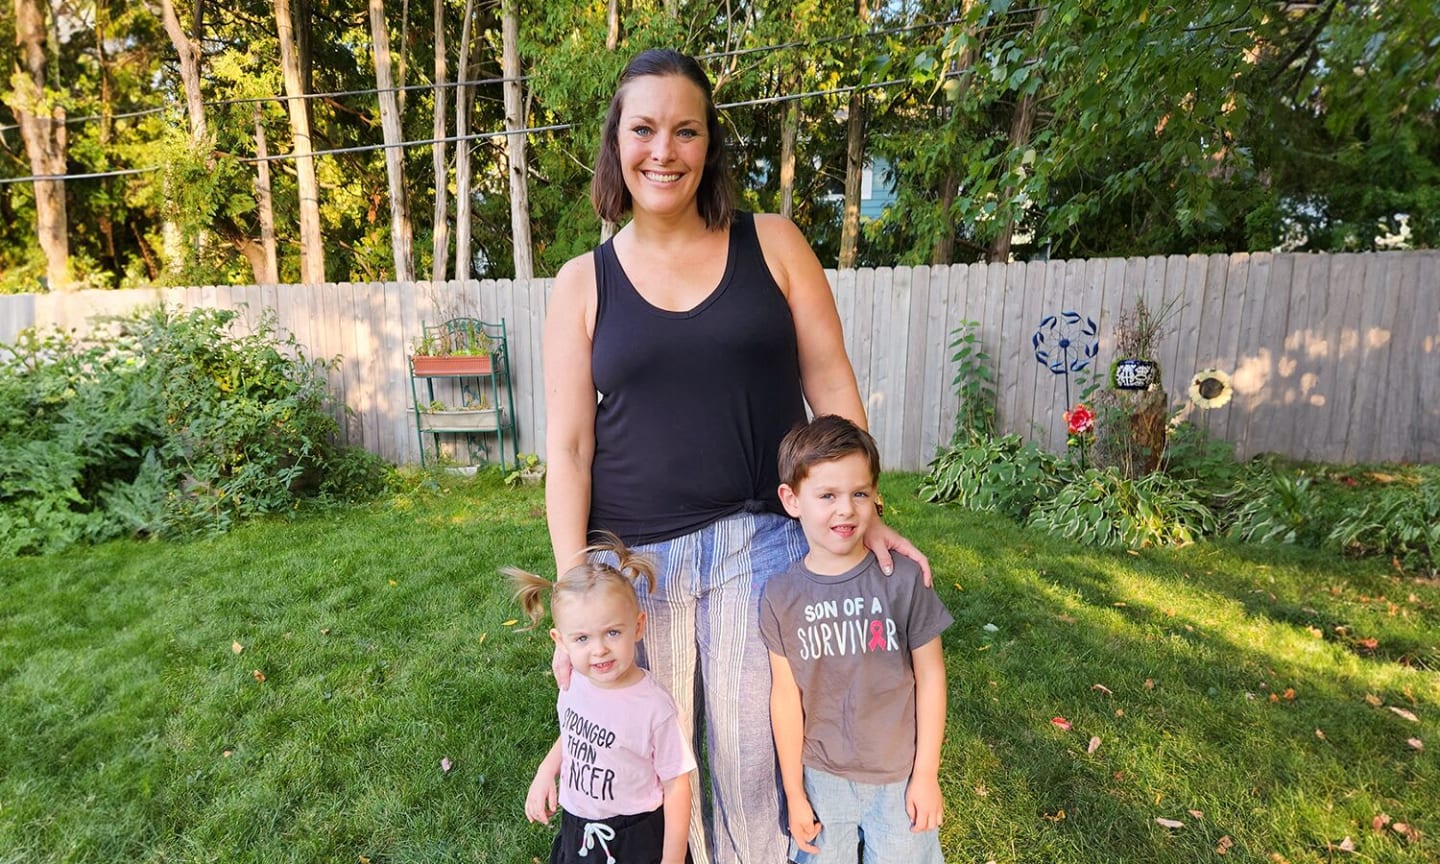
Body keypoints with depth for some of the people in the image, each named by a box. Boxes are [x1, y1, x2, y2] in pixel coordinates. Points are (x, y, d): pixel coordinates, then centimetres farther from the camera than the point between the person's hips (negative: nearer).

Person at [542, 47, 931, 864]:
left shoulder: (774, 244, 3)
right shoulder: (583, 283, 3)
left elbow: (831, 385, 4)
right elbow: (569, 446, 0)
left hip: (760, 545, -1)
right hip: (633, 558, 1)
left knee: (753, 762, 9)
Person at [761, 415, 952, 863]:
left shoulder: (902, 580, -15)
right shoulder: (780, 596, -11)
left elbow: (929, 677, -6)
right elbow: (786, 696, -5)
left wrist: (926, 774, -2)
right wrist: (794, 793, 1)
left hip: (899, 776, -1)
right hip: (822, 778, 1)